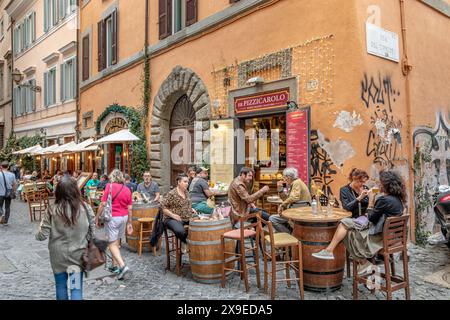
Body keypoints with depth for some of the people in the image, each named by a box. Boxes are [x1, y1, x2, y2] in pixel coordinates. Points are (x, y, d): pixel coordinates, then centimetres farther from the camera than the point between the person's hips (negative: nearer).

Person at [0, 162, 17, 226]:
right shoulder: (12, 174, -2)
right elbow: (15, 184, 3)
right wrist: (13, 191, 15)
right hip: (9, 194, 3)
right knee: (7, 207, 11)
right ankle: (5, 222, 15)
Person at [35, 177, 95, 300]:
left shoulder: (52, 210, -13)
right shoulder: (86, 208, -10)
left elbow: (42, 236, -9)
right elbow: (91, 232, -2)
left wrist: (38, 233, 13)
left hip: (58, 255, 0)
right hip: (78, 254, 0)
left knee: (60, 285, 20)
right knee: (77, 287, 7)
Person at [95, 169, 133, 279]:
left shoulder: (110, 186, -9)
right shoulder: (127, 189, 4)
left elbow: (103, 204, -11)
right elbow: (129, 209, 6)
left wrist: (97, 217, 0)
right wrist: (129, 223, 14)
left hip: (112, 217, -5)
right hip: (124, 217, 6)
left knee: (112, 244, -1)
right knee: (116, 242, 18)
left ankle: (122, 266, -14)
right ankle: (115, 266, 25)